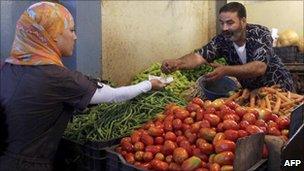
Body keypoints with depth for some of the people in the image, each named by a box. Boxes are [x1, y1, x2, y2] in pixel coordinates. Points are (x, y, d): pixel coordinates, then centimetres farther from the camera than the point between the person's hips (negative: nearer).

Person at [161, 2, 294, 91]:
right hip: (250, 90, 3)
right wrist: (177, 63, -47)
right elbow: (199, 56, -26)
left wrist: (226, 70, -51)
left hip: (278, 88, -3)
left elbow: (259, 68, -37)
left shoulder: (261, 34, -23)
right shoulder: (222, 40, -14)